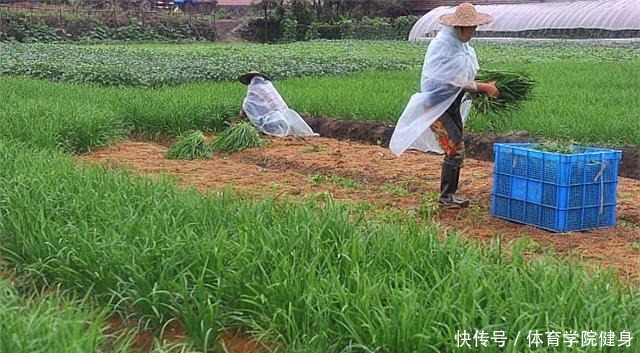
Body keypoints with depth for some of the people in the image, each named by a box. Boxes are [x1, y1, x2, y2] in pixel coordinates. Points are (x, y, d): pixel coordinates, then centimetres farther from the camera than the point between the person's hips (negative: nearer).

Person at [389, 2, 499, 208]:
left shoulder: (463, 45, 8)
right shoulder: (442, 44, -19)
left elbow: (466, 78, 12)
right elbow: (455, 80, -23)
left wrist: (485, 87, -4)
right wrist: (483, 88, -21)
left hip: (452, 106, 9)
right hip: (436, 105, -9)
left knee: (456, 150, 10)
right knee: (455, 149, -12)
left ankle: (450, 195, 19)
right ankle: (446, 197, -3)